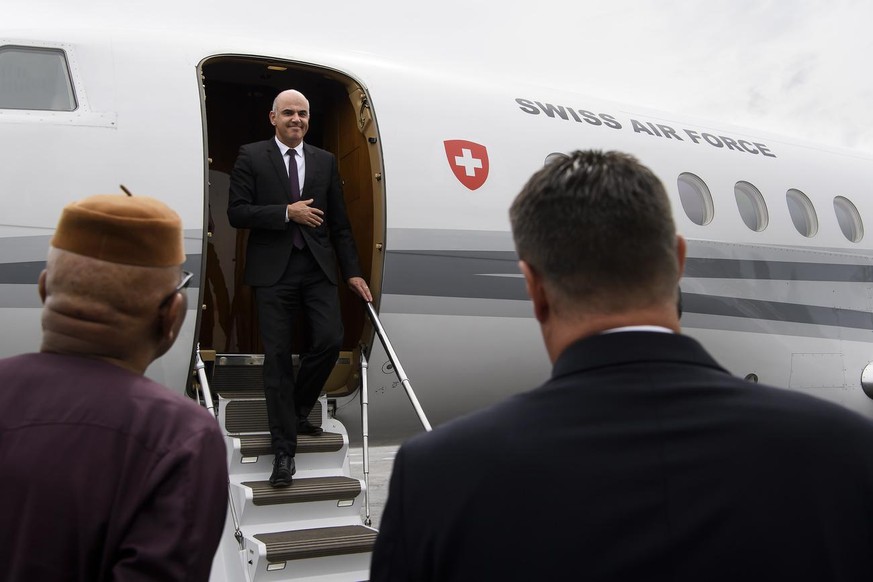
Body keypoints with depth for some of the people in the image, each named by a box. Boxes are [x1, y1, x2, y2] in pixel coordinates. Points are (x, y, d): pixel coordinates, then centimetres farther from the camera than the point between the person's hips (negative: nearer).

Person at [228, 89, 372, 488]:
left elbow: (339, 223, 13)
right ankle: (284, 448, 6)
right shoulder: (251, 157, 4)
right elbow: (236, 212, -5)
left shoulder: (325, 161, 13)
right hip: (273, 271, -3)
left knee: (330, 341, -8)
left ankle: (297, 411, 21)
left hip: (317, 268, 3)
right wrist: (287, 212, -13)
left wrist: (353, 272, 9)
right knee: (277, 356, -1)